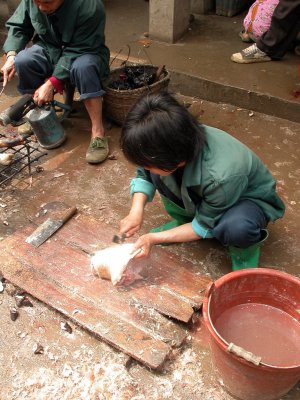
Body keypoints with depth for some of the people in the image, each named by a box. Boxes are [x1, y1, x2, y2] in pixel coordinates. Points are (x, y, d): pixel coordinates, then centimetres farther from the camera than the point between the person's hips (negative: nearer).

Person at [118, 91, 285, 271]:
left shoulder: (222, 176, -43)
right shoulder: (172, 143, -27)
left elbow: (205, 226, -25)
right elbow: (144, 174, -6)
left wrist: (155, 238, -23)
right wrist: (136, 211, -22)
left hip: (247, 198, -5)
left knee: (235, 227, -40)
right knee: (155, 171, -19)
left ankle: (244, 251, -4)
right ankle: (185, 220, 6)